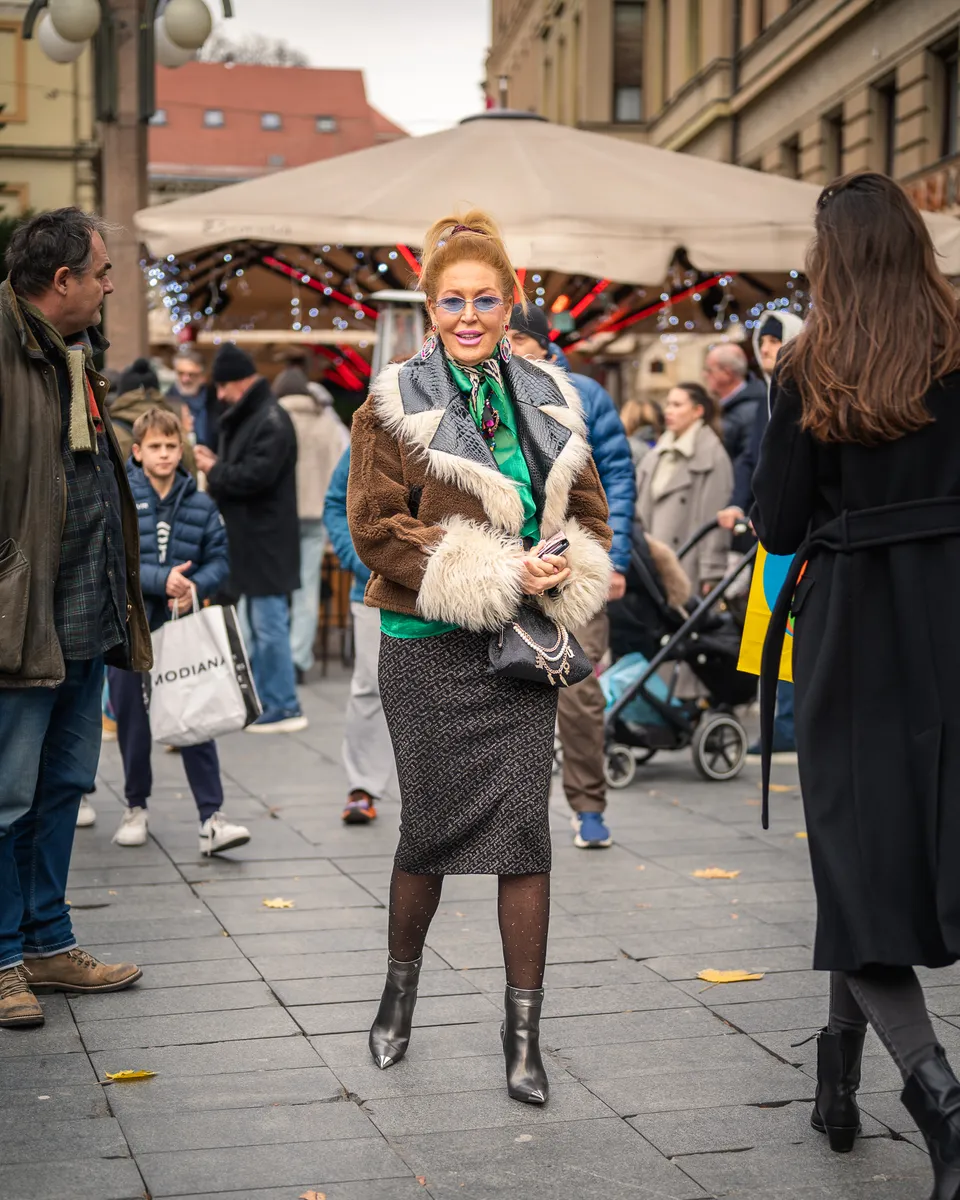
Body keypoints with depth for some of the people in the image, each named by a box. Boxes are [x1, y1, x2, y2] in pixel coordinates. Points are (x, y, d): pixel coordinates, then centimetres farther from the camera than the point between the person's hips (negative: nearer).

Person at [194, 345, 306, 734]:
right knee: (256, 625, 15)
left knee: (269, 625, -6)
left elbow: (257, 476, -24)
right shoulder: (244, 418, 16)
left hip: (266, 541, -10)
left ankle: (283, 708, -1)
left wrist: (215, 471, -9)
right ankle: (259, 702, 23)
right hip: (249, 540, 10)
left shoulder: (272, 421, -16)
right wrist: (216, 467, 2)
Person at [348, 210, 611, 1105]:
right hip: (431, 649, -2)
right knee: (430, 828, 7)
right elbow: (377, 526, -9)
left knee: (525, 828, -2)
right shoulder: (395, 403, -2)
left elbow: (588, 511, 15)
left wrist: (569, 567, -8)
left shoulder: (549, 400, 10)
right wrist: (498, 576, -15)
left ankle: (524, 1034, 6)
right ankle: (400, 989, 32)